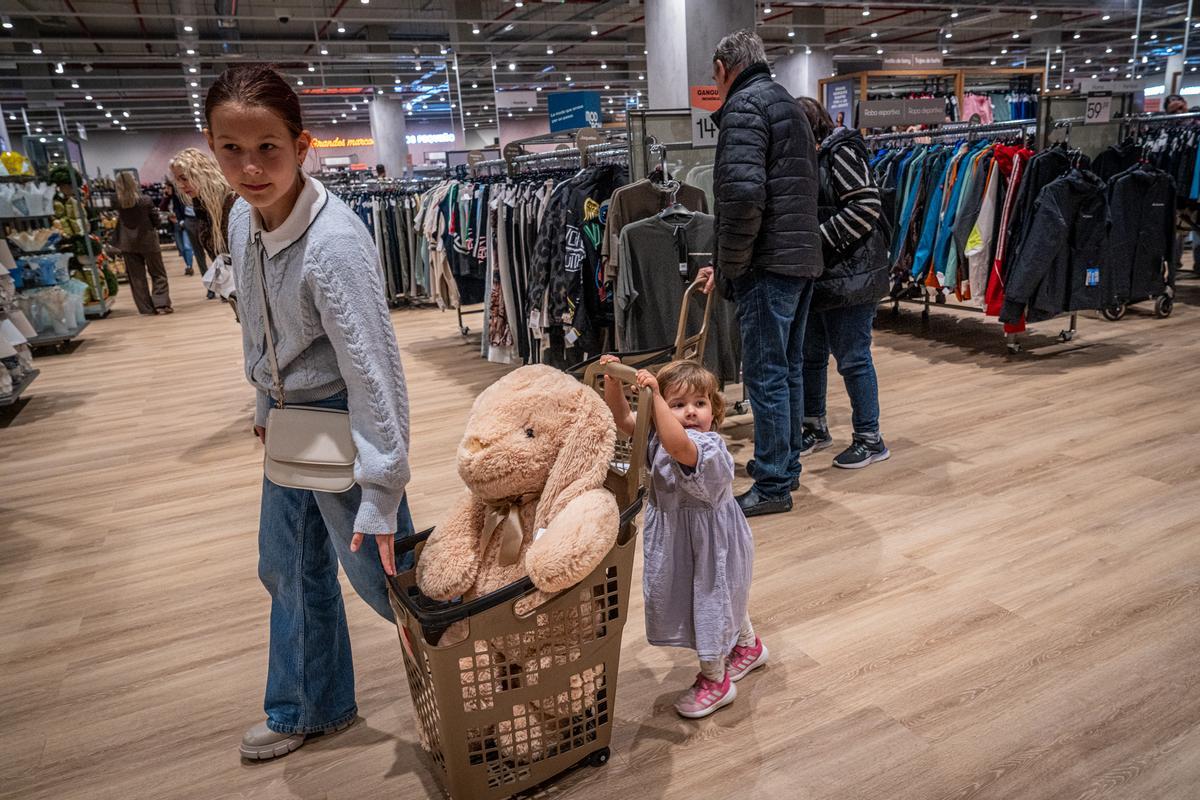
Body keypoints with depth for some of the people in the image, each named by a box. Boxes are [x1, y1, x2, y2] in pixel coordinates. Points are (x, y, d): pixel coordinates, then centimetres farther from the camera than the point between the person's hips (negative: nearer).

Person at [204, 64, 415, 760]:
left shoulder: (336, 243, -28)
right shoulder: (244, 221, -3)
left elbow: (373, 370, -28)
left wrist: (381, 497, -27)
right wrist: (266, 405, 21)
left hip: (342, 423, -8)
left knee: (378, 574, 4)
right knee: (287, 570, 20)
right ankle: (312, 709, 42)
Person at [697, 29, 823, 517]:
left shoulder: (744, 104, -8)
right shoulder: (787, 103, 21)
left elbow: (743, 193, -24)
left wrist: (728, 266, -12)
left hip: (768, 263, -10)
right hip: (803, 257, 10)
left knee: (765, 375, -4)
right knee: (788, 368, 15)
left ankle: (773, 485, 4)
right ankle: (787, 467, 27)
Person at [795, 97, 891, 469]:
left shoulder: (841, 152, -10)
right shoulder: (810, 158, 17)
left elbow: (865, 207, -19)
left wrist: (819, 240, -18)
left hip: (849, 274, -9)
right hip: (817, 276, 9)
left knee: (852, 358, -3)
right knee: (810, 354, 14)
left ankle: (870, 439, 10)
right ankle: (816, 428, 29)